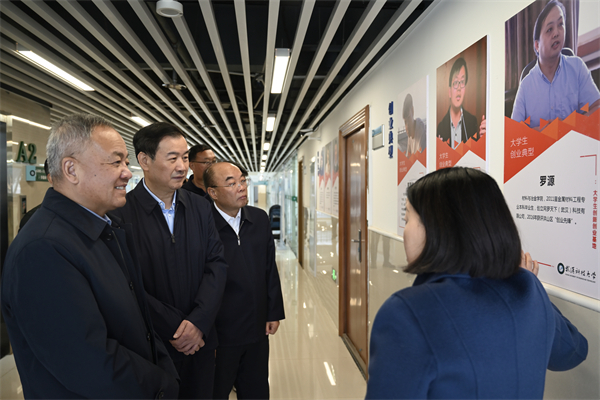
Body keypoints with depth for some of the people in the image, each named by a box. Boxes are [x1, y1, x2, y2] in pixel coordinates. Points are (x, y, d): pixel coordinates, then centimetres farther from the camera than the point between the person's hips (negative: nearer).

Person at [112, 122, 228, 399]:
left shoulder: (200, 207, 3)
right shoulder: (121, 212, -14)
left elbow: (217, 264, -1)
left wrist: (198, 322, -12)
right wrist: (175, 328, -14)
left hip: (200, 340, 4)